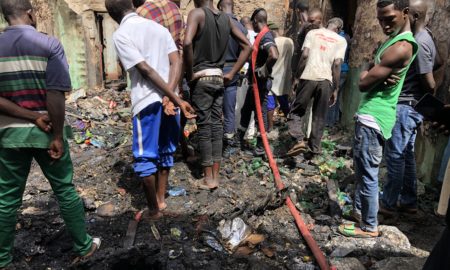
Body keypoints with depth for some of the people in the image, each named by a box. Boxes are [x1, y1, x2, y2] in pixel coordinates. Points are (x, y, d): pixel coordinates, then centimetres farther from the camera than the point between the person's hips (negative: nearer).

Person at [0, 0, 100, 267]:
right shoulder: (49, 44, -10)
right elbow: (56, 95, -17)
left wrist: (32, 117, -11)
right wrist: (58, 137, -13)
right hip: (46, 132, -3)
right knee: (65, 190, 11)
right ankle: (84, 246, 24)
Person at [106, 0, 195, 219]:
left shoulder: (121, 35, -5)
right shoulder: (158, 27, 12)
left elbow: (146, 70, -15)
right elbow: (176, 62, -1)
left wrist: (177, 99, -16)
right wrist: (170, 97, -11)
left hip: (146, 102, -6)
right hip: (167, 99, 6)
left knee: (145, 158, 7)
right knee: (165, 152, 17)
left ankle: (154, 209, 17)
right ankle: (161, 199, 29)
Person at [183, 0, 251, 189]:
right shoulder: (226, 19, 11)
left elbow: (187, 42, -26)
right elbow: (247, 46, 12)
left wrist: (189, 73, -15)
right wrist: (232, 73, 8)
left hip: (201, 79, -5)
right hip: (219, 79, 6)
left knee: (204, 127, 0)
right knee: (216, 125, 8)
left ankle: (209, 178, 8)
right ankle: (216, 175, 16)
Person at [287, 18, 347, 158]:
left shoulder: (313, 33, 10)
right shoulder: (341, 40, 11)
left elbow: (304, 55, -1)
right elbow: (337, 64, 1)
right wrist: (336, 88, 4)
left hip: (309, 77, -1)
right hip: (326, 80, 1)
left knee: (297, 111, 10)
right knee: (319, 117, 9)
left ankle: (299, 141, -6)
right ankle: (313, 149, 11)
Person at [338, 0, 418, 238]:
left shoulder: (401, 47, -18)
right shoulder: (393, 40, 16)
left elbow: (364, 83, -18)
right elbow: (368, 73, 16)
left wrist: (367, 75, 3)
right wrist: (375, 75, -6)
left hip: (374, 118, -10)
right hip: (370, 115, 10)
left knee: (367, 173, -1)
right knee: (361, 169, 20)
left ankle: (369, 226, 12)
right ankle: (359, 210, 35)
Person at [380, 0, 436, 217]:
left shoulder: (419, 43, -18)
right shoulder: (420, 38, 13)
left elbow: (429, 83, -17)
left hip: (406, 107, -10)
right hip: (409, 107, 10)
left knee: (395, 156, -3)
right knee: (407, 155, 15)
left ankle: (389, 204, 8)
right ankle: (408, 202, 26)